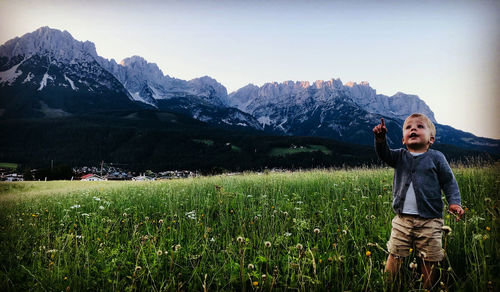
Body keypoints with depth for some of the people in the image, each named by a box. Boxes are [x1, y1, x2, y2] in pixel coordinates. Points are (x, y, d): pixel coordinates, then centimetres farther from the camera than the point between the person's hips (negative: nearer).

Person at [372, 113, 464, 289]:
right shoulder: (400, 156, 7)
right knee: (395, 254, 7)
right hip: (402, 219, 2)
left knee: (429, 259, 8)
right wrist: (380, 139, -30)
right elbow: (384, 154, -11)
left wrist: (454, 202, -12)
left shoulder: (436, 157, 1)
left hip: (429, 220, -1)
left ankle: (427, 287, 26)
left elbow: (449, 182, 3)